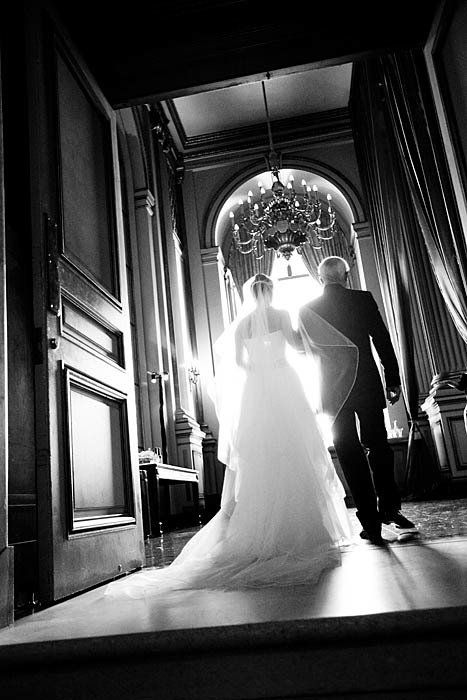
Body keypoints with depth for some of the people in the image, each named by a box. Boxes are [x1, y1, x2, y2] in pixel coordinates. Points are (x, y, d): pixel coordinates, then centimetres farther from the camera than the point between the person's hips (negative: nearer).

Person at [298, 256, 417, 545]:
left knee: (350, 453, 5)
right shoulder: (363, 299, -2)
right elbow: (383, 341, -3)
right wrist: (394, 380, 3)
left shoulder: (307, 310, 0)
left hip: (333, 389, 0)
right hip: (368, 385, 0)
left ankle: (370, 521, 7)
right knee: (378, 446, 15)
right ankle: (390, 508, 13)